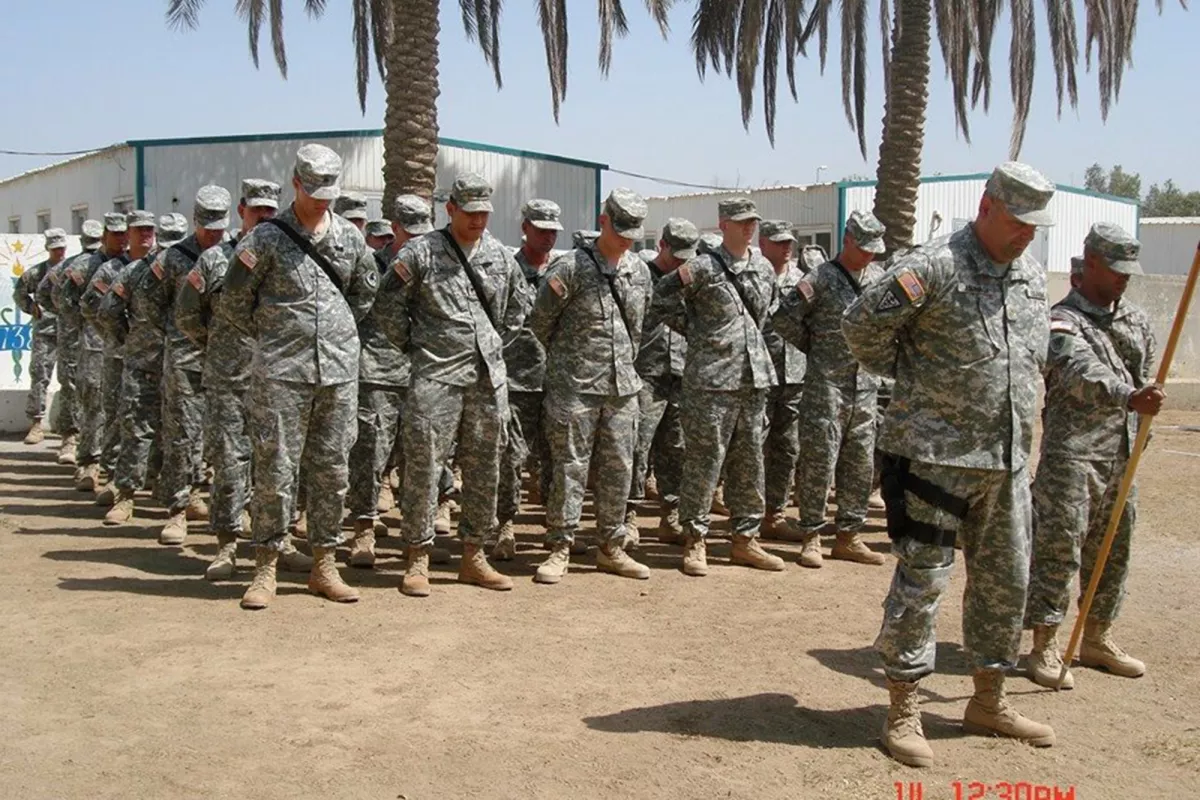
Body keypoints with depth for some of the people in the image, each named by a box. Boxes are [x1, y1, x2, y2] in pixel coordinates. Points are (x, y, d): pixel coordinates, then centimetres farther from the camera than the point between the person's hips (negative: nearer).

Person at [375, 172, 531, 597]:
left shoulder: (499, 254, 11)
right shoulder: (421, 252, -4)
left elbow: (520, 301, 25)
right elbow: (388, 304, -1)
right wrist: (411, 345, 1)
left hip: (488, 378, 5)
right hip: (436, 376, -5)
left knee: (484, 468, 9)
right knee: (423, 466, -4)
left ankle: (473, 555, 20)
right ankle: (418, 558, 6)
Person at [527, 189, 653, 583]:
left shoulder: (639, 271, 10)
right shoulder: (571, 268, -9)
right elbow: (539, 323, -4)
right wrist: (567, 360, 8)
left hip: (622, 388, 6)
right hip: (574, 388, -5)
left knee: (618, 469, 9)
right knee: (569, 469, -1)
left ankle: (610, 547, 20)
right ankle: (560, 550, 8)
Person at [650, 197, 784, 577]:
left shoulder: (764, 268, 13)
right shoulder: (703, 267, -8)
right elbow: (663, 297, -4)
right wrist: (695, 330, -1)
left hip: (754, 377, 7)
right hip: (711, 378, -6)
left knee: (749, 461, 11)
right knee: (704, 460, -3)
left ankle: (745, 538, 21)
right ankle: (695, 541, 7)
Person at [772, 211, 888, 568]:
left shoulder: (879, 278, 10)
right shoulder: (822, 279, -8)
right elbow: (785, 318, -10)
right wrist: (815, 348, -1)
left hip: (866, 385, 6)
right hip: (826, 384, -6)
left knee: (861, 465, 9)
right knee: (818, 462, -2)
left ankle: (848, 537, 19)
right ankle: (811, 538, 7)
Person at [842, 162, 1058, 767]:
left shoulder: (1033, 275, 12)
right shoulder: (936, 265, -13)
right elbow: (861, 323, -12)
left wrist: (1014, 422, 17)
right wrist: (907, 375, -2)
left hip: (1007, 458, 8)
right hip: (936, 454, -8)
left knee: (1005, 580, 14)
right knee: (922, 578, -3)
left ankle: (988, 702, 30)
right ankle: (903, 712, 8)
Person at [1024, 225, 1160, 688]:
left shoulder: (1136, 321, 14)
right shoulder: (1064, 320, -10)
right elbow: (1082, 374, -29)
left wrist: (1140, 422, 22)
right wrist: (1129, 398, -45)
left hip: (1122, 455, 8)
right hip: (1072, 453, -8)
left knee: (1113, 549, 14)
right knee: (1058, 546, -7)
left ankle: (1097, 639, 27)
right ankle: (1045, 646, 0)